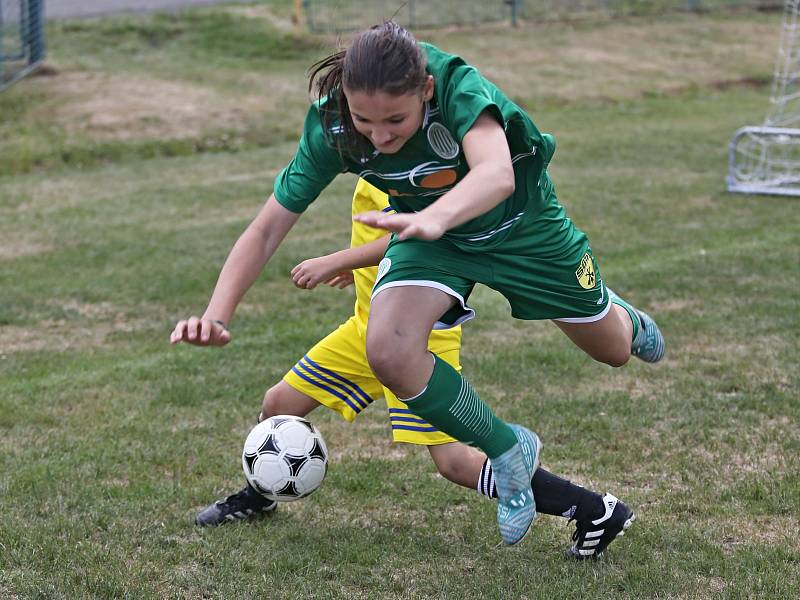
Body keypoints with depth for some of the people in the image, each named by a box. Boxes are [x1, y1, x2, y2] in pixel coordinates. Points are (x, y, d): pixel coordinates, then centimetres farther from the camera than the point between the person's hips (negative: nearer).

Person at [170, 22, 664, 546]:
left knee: (614, 351, 14)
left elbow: (497, 175, -57)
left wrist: (432, 218, -76)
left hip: (520, 222, -1)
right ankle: (508, 452, -2)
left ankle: (620, 317, 57)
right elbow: (267, 229, -23)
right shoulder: (331, 128, -29)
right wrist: (216, 316, -35)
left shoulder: (457, 85, -39)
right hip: (431, 234, 2)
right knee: (389, 351, -28)